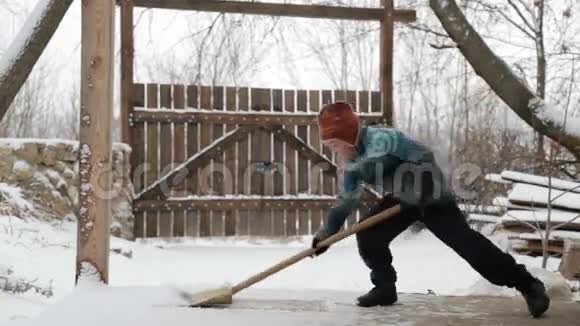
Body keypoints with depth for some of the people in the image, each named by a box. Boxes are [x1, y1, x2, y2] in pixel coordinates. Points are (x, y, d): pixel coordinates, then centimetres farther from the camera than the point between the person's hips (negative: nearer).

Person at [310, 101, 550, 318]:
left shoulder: (379, 139, -26)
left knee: (465, 242, -18)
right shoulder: (353, 161, 2)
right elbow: (347, 199, 12)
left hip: (433, 195, -8)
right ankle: (385, 287, 13)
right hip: (403, 198, 8)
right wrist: (326, 233, 10)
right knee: (368, 234, -3)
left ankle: (527, 285, -14)